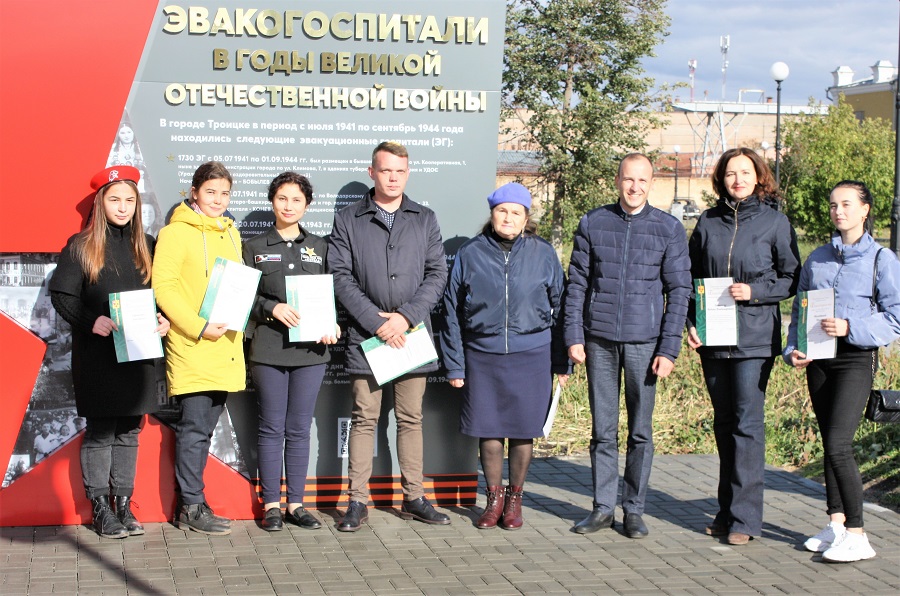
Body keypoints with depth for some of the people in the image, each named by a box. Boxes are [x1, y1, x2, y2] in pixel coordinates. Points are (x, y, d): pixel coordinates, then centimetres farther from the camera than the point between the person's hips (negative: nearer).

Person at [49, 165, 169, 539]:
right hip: (96, 355, -4)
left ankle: (124, 505, 15)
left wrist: (162, 319, -5)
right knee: (99, 431, 0)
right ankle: (101, 508, 7)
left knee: (129, 431, 7)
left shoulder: (145, 247, 12)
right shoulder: (81, 246, -1)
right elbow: (61, 295, -6)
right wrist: (92, 320, -20)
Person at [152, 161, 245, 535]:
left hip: (225, 347, 7)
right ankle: (192, 508, 3)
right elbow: (163, 286, -12)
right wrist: (198, 326, -18)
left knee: (204, 428, 11)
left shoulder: (231, 232, 16)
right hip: (191, 347, -7)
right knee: (194, 428, -5)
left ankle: (190, 504, 18)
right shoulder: (176, 232, -6)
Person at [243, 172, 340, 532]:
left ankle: (296, 503, 12)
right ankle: (271, 505, 8)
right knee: (272, 428, 1)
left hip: (311, 350, 2)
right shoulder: (255, 247, 8)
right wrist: (273, 308, -14)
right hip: (268, 349, -2)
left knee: (299, 429, 5)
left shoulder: (320, 247, 13)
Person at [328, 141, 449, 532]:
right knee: (364, 418, 0)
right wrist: (376, 320, -11)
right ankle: (358, 501, 5)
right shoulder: (348, 220, 6)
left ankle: (414, 498, 15)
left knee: (411, 418, 8)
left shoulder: (424, 219, 12)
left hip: (413, 333, 2)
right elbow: (340, 276, -2)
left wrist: (406, 316, -8)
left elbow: (437, 273, 5)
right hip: (365, 335, -2)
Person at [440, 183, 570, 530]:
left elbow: (560, 309, 8)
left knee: (523, 431, 5)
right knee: (488, 431, 5)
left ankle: (515, 499, 22)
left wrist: (562, 363, 7)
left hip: (531, 357, 0)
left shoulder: (544, 254, 3)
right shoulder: (470, 255, 3)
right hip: (483, 357, 0)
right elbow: (452, 314, 6)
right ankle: (494, 498, 22)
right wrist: (454, 365, 2)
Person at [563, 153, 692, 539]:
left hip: (644, 342, -1)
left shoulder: (669, 229, 2)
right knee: (603, 430, 5)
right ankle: (603, 507, 13)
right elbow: (577, 283, 8)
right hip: (599, 340, 1)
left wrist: (669, 349, -4)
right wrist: (573, 337, 0)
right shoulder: (593, 224, 6)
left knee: (641, 431, 4)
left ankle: (634, 510, 14)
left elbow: (679, 291, 2)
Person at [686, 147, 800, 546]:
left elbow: (791, 278, 2)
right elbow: (691, 278, 13)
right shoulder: (708, 222, 9)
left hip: (755, 338, -4)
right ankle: (727, 511, 20)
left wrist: (754, 291, -13)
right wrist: (690, 322, 2)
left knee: (748, 422, -7)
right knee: (724, 423, 11)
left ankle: (745, 517, -3)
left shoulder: (775, 222, 0)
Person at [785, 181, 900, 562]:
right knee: (830, 445, 11)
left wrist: (850, 327, -20)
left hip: (855, 359, -6)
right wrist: (792, 349, 0)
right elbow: (798, 309, 15)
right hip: (818, 359, 6)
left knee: (838, 446, -14)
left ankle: (857, 537, -9)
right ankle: (836, 525, 21)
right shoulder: (817, 259, 12)